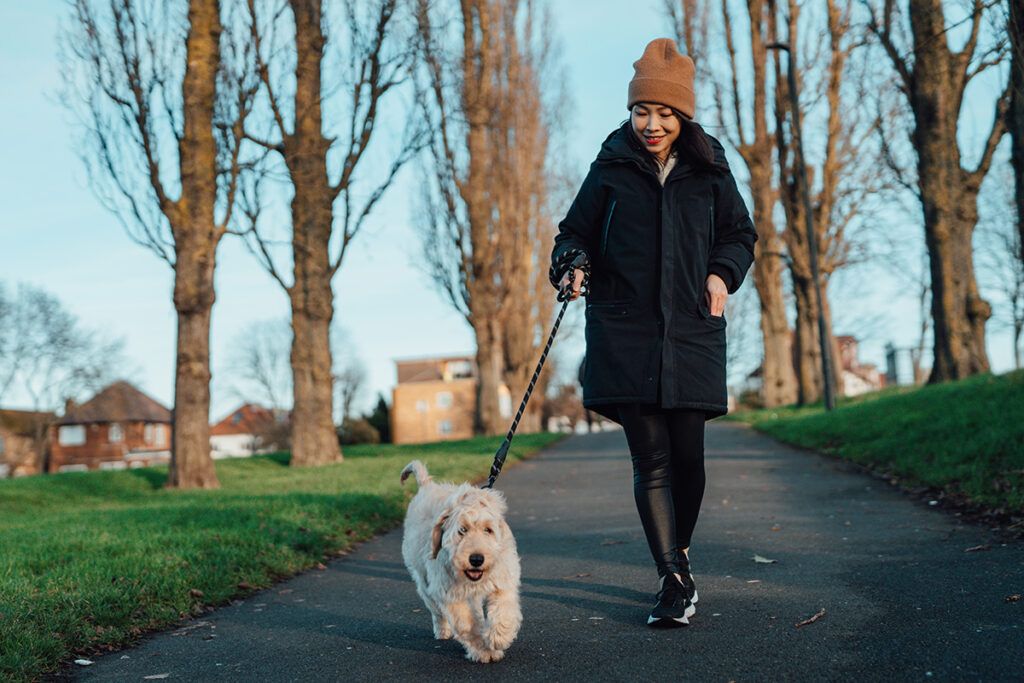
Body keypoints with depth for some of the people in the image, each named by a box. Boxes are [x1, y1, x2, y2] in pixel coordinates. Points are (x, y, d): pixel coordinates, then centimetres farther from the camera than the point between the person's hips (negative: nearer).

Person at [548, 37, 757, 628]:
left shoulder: (709, 169, 7)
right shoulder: (610, 169, 4)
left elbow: (740, 235, 18)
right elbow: (574, 234, 10)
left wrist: (722, 273, -2)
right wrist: (571, 267, -11)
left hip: (692, 332, 1)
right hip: (625, 334, -1)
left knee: (687, 455, 4)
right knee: (650, 457, -6)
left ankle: (680, 554, 28)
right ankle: (675, 580, -1)